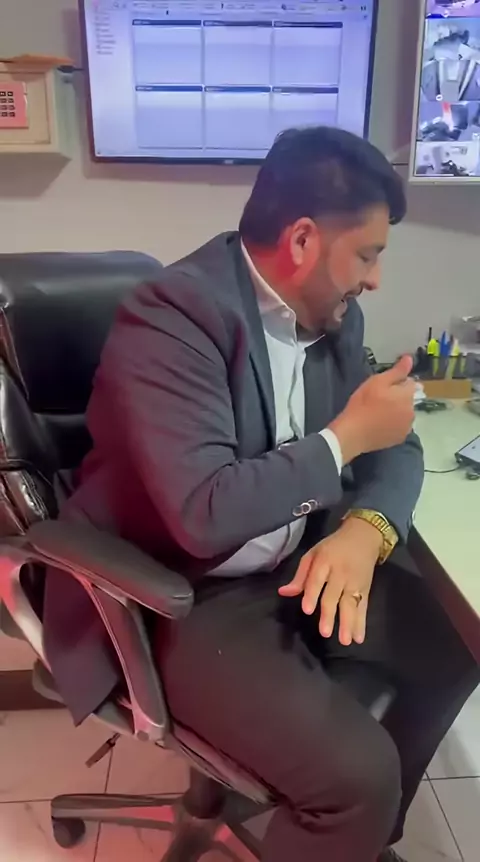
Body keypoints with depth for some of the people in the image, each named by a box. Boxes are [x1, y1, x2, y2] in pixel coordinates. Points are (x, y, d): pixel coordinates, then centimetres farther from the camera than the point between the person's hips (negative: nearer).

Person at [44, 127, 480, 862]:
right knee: (358, 772, -20)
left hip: (300, 562, 8)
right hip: (176, 594, -7)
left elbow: (392, 447, 5)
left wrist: (365, 530, -17)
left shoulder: (333, 316, 2)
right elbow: (206, 513, -31)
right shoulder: (173, 314, -22)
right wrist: (344, 437, -20)